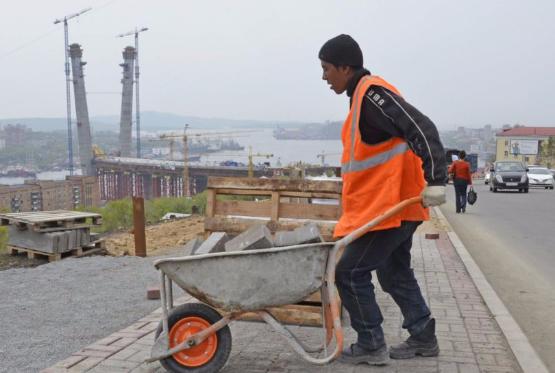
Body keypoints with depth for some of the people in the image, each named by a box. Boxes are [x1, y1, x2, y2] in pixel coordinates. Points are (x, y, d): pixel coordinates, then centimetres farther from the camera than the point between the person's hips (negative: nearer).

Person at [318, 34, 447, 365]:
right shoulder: (361, 96, 14)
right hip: (386, 205, 10)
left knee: (350, 272, -3)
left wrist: (435, 180, -31)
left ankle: (371, 345, 10)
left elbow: (421, 129, -26)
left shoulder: (372, 93, -17)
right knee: (394, 274, 19)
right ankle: (423, 337, 31)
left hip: (390, 207, -10)